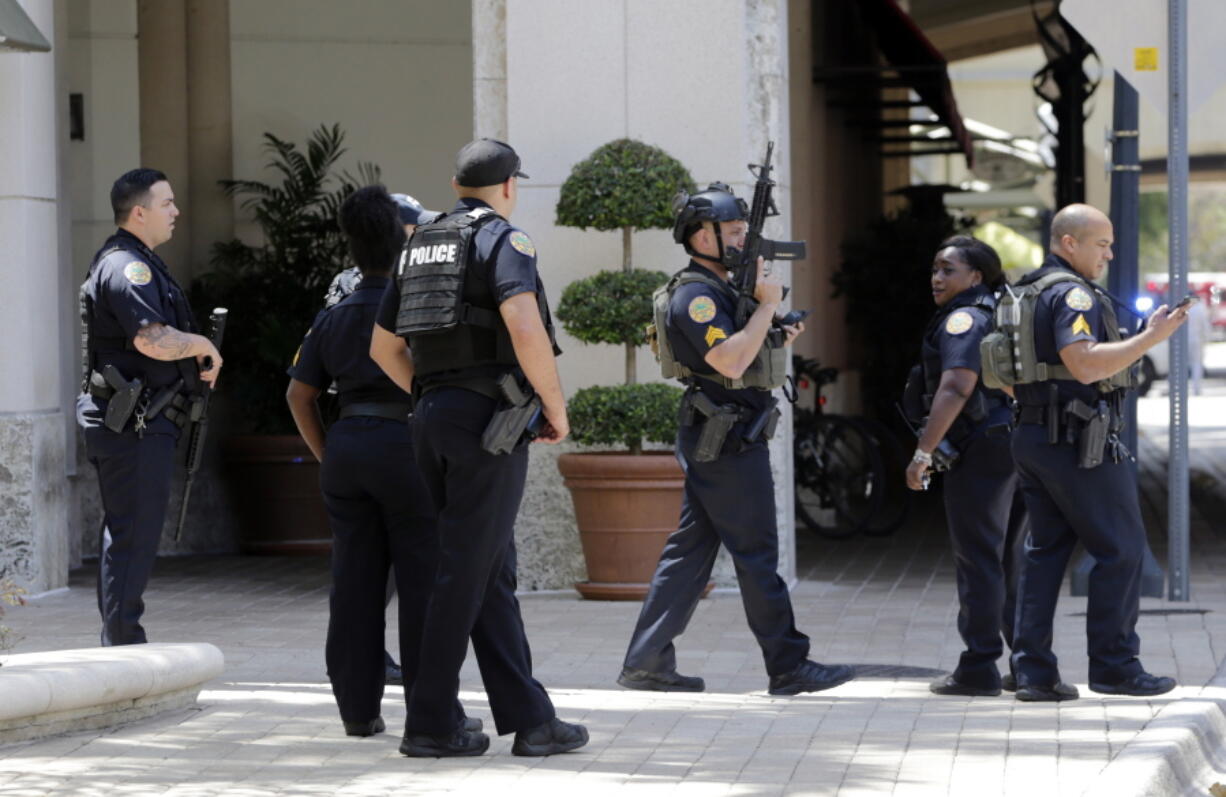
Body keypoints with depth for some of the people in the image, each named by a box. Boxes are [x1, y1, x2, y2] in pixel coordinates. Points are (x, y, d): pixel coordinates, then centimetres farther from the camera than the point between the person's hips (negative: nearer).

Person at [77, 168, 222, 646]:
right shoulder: (127, 267, -15)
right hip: (134, 425, -11)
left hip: (136, 423, 11)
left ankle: (117, 646, 20)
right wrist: (203, 346, -12)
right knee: (134, 536, -8)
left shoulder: (134, 263, 19)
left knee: (124, 537, 14)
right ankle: (124, 647, -7)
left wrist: (194, 357, 10)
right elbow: (153, 340, -28)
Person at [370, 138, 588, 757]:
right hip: (488, 419, -8)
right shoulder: (503, 239, -6)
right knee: (466, 572, -5)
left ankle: (528, 717, 9)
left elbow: (383, 346, 23)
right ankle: (430, 723, -4)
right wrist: (556, 406, -11)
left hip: (433, 421, 8)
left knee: (493, 573, 10)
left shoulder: (421, 247, 18)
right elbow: (524, 327, -22)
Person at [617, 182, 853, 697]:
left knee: (691, 549, 9)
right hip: (727, 441, -10)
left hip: (717, 442, 10)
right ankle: (789, 668, -1)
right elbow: (731, 361, -25)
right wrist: (767, 304, -19)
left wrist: (779, 335, 7)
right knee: (756, 555, -5)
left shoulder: (722, 289, 18)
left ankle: (646, 663, 10)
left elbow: (742, 349, 24)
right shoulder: (694, 296, -15)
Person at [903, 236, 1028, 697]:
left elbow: (956, 388, -22)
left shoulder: (964, 318, -11)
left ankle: (979, 668, -6)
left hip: (981, 450, -9)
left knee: (978, 561, -6)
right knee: (1012, 561, 14)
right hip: (1020, 448, 9)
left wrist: (923, 453, -22)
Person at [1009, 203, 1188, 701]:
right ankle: (1114, 665, -1)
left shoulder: (1025, 293, 17)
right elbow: (1085, 363, -28)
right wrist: (1149, 338, -26)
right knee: (1121, 549, -2)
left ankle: (1033, 671, 6)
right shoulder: (1073, 294, -14)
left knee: (1045, 550, 9)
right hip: (1079, 442, -9)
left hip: (1032, 436, 10)